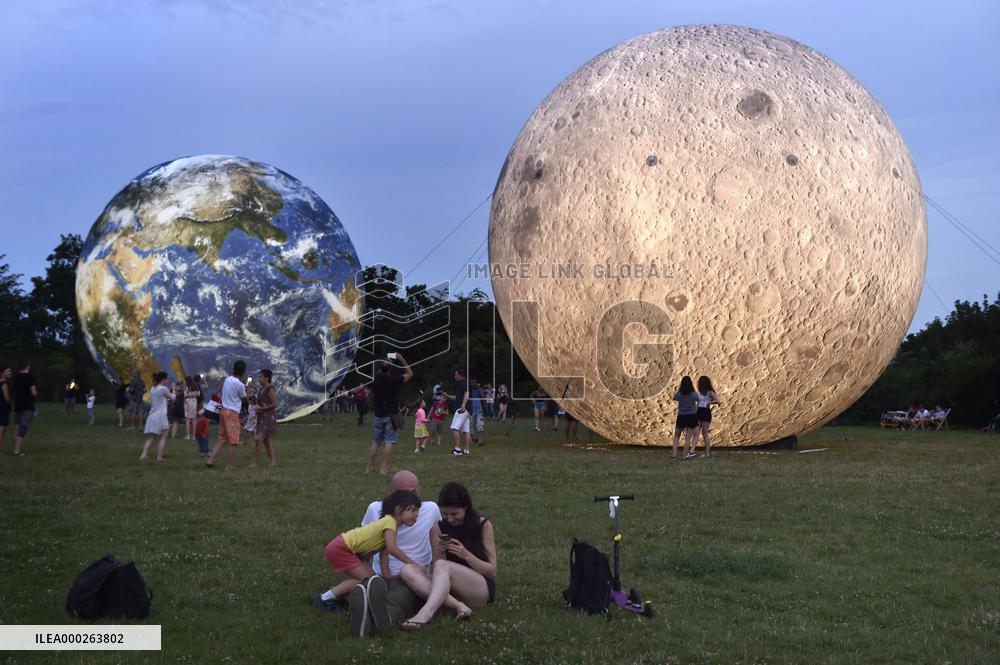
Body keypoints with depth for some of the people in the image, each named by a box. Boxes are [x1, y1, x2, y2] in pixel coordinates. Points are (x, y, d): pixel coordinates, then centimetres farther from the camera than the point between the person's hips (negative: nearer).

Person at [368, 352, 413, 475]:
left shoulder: (376, 379, -2)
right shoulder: (394, 380, -14)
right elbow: (409, 374, 0)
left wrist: (386, 363, 19)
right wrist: (402, 360, 4)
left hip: (378, 415, 5)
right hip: (391, 415, -5)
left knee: (375, 442, 13)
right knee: (389, 442, -3)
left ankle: (369, 468, 13)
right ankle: (383, 468, -9)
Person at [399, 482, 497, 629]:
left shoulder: (483, 525, -3)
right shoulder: (439, 528, 5)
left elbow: (492, 571, -3)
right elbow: (438, 572, 4)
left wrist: (466, 555, -18)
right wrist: (440, 552, -17)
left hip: (481, 589, -4)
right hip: (448, 589, 4)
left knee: (442, 565, -31)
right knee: (407, 570, -21)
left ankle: (425, 614, -53)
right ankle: (457, 605, -35)